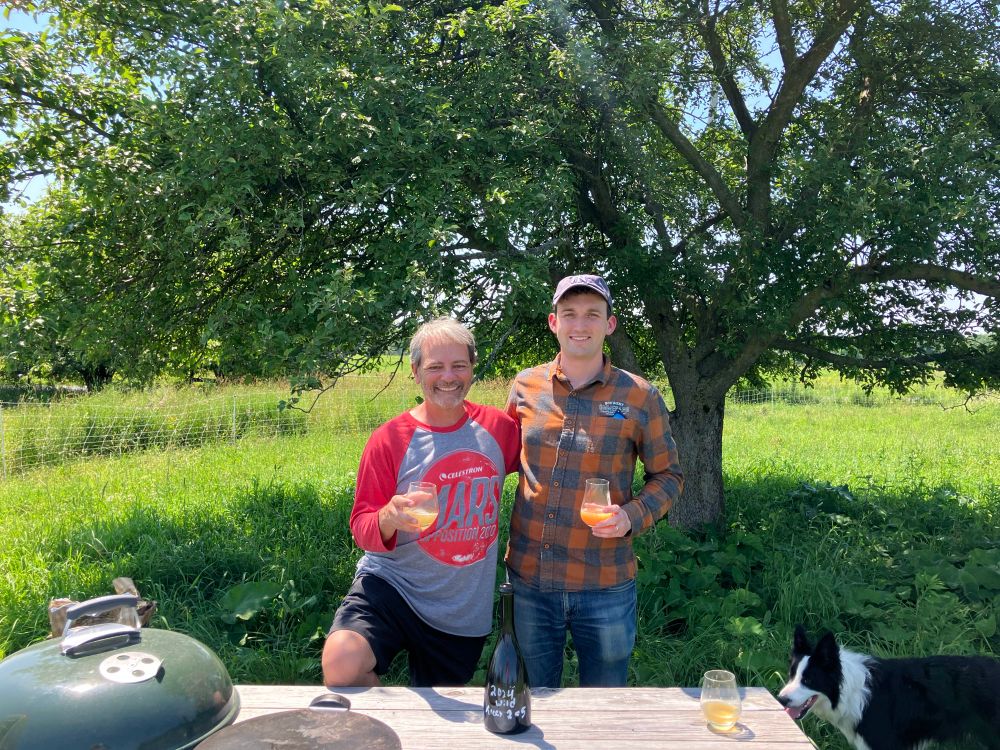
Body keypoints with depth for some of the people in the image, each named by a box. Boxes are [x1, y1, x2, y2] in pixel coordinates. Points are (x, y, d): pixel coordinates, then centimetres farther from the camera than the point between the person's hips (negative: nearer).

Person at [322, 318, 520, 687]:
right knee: (341, 663, -28)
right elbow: (362, 528, -10)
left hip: (465, 612, 3)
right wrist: (388, 518, -33)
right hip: (391, 586, -3)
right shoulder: (389, 439, -12)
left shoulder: (498, 428, -3)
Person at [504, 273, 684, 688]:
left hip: (605, 585, -2)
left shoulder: (640, 398, -6)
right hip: (529, 577, 2)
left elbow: (668, 475, 3)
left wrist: (632, 516, -15)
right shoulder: (525, 386, 0)